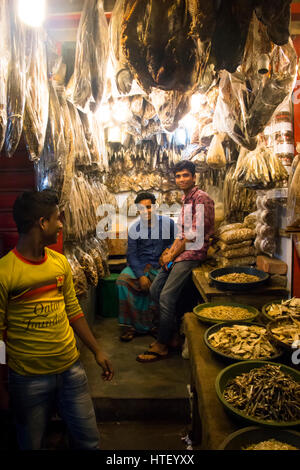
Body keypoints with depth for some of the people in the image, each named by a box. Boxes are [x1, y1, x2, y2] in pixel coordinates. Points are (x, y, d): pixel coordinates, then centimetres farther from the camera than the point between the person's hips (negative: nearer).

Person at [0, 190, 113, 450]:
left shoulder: (60, 262, 1)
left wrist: (97, 351, 11)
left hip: (72, 369, 5)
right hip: (29, 378, -4)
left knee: (89, 440, 17)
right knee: (32, 443, 18)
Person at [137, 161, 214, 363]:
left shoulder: (201, 198, -11)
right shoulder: (186, 199, 19)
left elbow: (195, 235, -17)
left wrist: (172, 255, -11)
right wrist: (170, 251, 4)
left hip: (192, 253, -10)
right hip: (180, 252, 10)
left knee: (167, 297, -12)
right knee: (155, 289, 8)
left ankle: (162, 346, 3)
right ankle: (174, 334, 19)